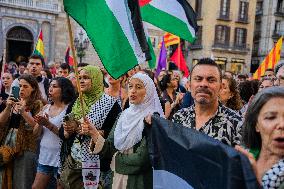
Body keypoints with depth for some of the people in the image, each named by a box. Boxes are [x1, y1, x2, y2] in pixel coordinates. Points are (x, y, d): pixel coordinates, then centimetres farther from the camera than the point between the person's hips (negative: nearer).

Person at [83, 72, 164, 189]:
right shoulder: (124, 115, 3)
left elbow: (141, 159, -22)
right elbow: (109, 150, -1)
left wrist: (117, 157, -7)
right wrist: (94, 134, -16)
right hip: (118, 179, 6)